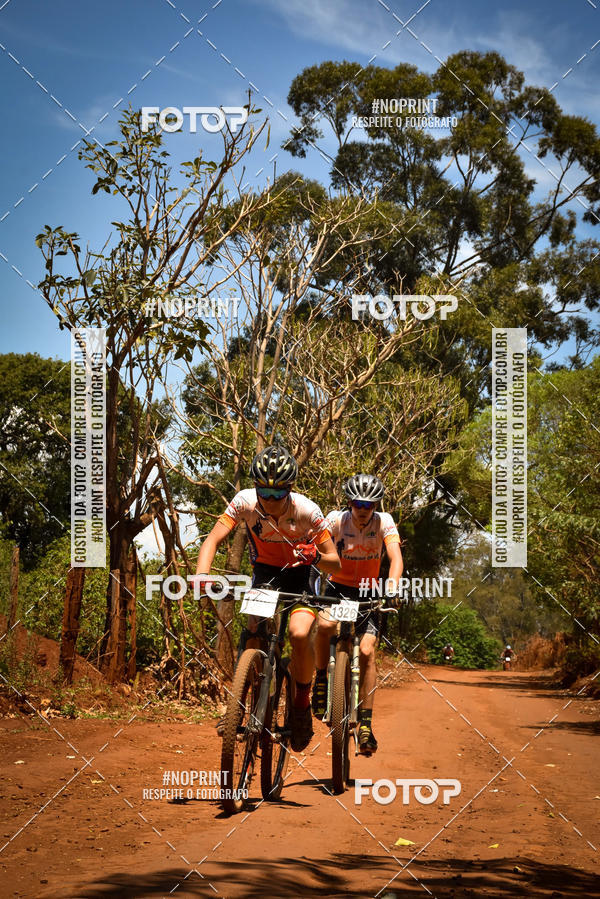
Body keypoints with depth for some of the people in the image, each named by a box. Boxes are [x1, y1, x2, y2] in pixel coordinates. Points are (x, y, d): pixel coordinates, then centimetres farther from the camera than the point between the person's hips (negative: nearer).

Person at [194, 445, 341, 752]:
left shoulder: (307, 511, -26)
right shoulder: (245, 502, -22)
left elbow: (335, 563, -19)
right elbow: (212, 541, -23)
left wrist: (315, 555, -42)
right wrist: (202, 574, -42)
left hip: (300, 575, -2)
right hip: (265, 573, 2)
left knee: (299, 634, -29)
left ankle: (302, 703, -5)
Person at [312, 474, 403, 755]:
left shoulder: (384, 522, -12)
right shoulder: (336, 519, -12)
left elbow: (396, 557, -24)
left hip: (368, 594, 0)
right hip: (337, 587, 0)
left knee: (367, 651, -17)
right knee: (325, 625, -33)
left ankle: (365, 723, -10)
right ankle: (320, 680, -8)